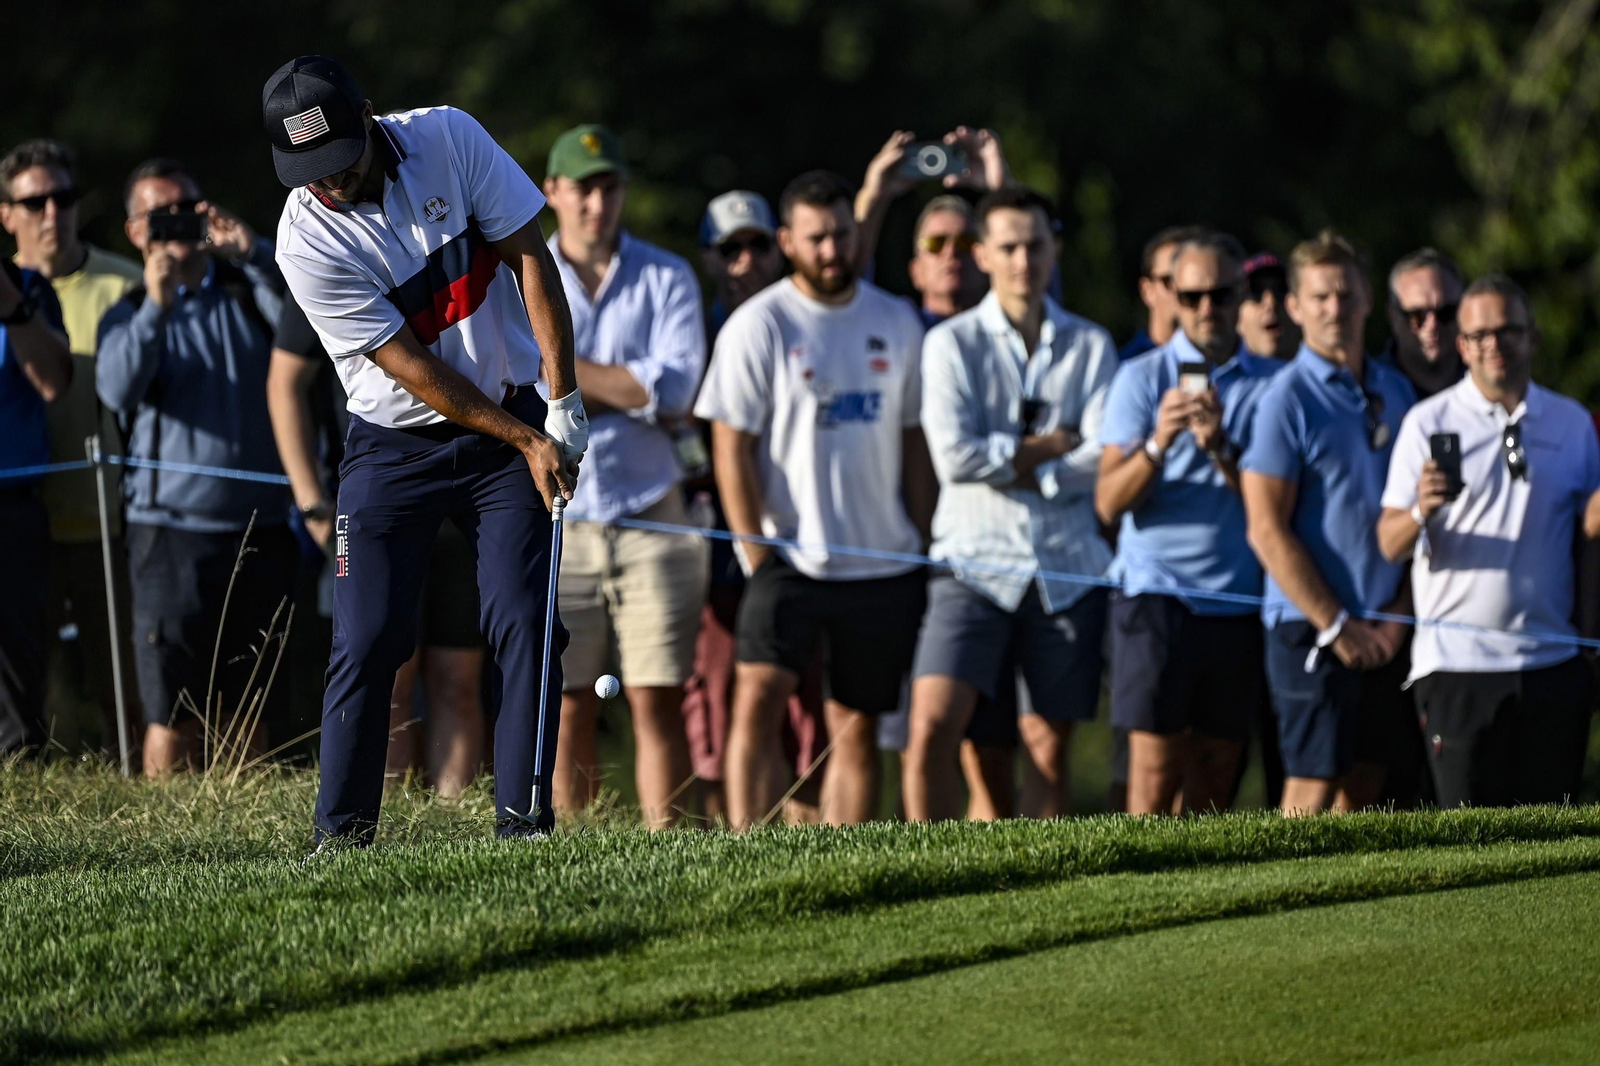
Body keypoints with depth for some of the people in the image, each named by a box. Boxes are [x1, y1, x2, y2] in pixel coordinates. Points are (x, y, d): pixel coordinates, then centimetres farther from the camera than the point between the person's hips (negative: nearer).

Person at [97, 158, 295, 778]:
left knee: (248, 713, 4)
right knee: (174, 710, -8)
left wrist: (253, 254, -18)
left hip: (260, 525, 2)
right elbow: (117, 389, -12)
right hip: (173, 531, -2)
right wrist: (155, 307, -26)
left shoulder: (248, 291, 11)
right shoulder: (130, 315, 8)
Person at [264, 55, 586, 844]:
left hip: (511, 427, 2)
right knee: (368, 639, -8)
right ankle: (341, 832, -1)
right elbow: (411, 366, -18)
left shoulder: (449, 138, -12)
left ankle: (524, 820, -5)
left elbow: (530, 256, -7)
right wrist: (525, 441, -18)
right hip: (394, 446, -2)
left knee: (523, 623, -7)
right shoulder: (307, 241, -18)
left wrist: (562, 401, -14)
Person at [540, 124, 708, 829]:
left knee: (658, 703, -4)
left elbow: (676, 388, -8)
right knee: (568, 712, 0)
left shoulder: (667, 279, 7)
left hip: (650, 520, 0)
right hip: (557, 524, 0)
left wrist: (561, 367, -6)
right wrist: (633, 391, -9)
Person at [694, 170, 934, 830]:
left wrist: (923, 548, 10)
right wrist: (757, 552, -12)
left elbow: (913, 440, 14)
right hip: (790, 558, -4)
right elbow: (731, 447, -6)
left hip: (882, 566, 4)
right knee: (760, 691, -20)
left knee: (856, 725, 6)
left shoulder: (896, 322, 9)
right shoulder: (760, 325, -3)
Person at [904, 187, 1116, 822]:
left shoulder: (1090, 346, 10)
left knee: (1049, 746, 4)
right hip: (976, 560, -2)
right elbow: (954, 455, -9)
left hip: (1066, 569, 2)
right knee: (933, 726, -15)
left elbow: (1104, 460, -2)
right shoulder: (952, 343, 4)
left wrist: (1013, 464, -7)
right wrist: (1054, 444, -4)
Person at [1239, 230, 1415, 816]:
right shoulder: (1288, 398, -8)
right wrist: (1336, 626, -11)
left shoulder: (1395, 390, 11)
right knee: (1313, 790, -6)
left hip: (1385, 629, 6)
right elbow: (1267, 531, -11)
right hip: (1312, 628, -6)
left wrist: (1400, 613, 2)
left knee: (1365, 787, 8)